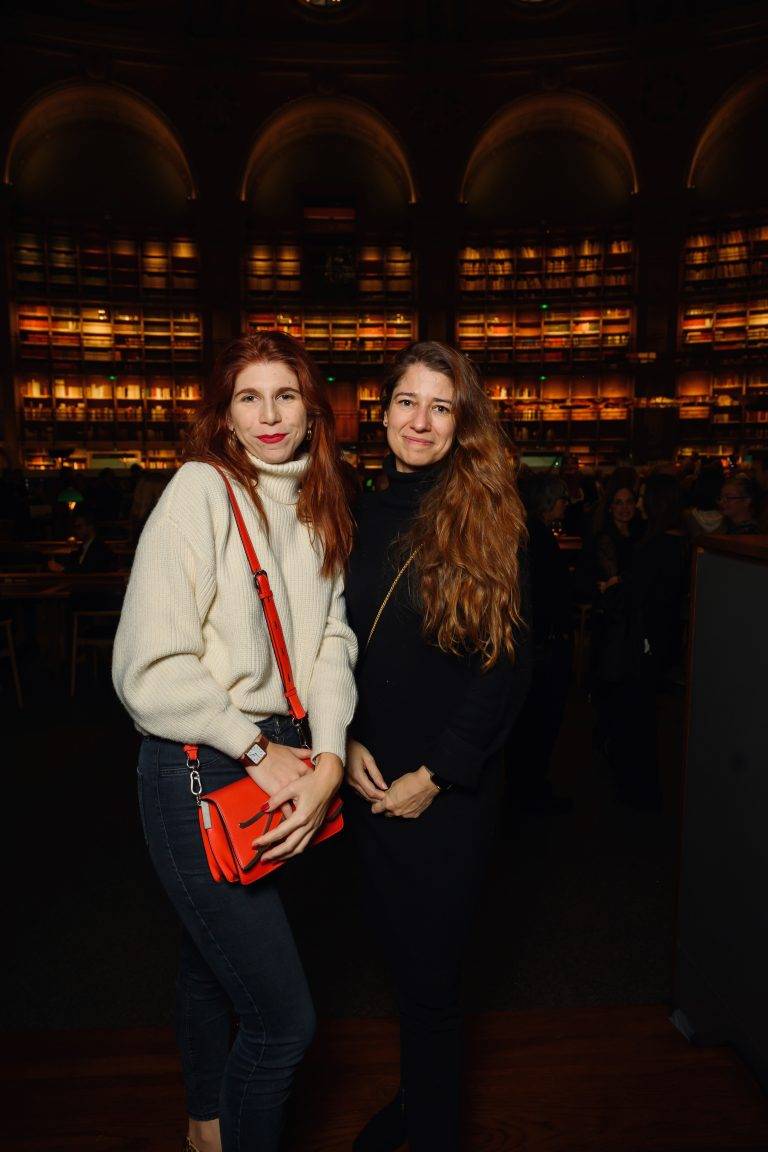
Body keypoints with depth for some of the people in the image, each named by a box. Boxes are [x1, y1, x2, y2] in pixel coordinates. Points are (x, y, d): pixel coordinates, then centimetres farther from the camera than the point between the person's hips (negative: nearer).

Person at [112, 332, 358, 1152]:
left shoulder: (318, 506, 9)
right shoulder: (202, 488, -14)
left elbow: (330, 640, 1)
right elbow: (149, 668, -20)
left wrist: (328, 759, -12)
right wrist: (257, 751, -14)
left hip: (276, 762, 7)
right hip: (198, 772, -7)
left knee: (212, 954, 28)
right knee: (282, 1017, -1)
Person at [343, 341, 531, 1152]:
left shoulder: (488, 522, -9)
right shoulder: (363, 515, 4)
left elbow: (508, 666, -11)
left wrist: (435, 775, -12)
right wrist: (348, 742, -3)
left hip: (449, 788, -4)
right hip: (369, 779, 4)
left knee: (428, 970, 9)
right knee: (398, 950, 19)